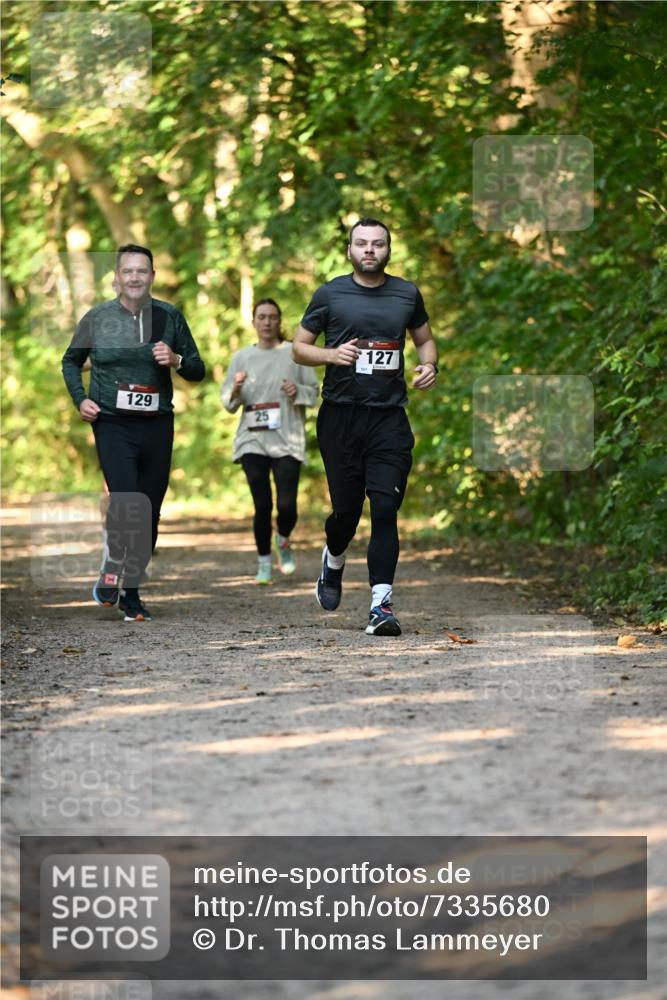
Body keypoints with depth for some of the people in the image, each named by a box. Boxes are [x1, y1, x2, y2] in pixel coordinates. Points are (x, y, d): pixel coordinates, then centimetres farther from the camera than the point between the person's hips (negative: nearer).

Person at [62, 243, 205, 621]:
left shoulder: (170, 317, 5)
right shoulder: (97, 318, 2)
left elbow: (198, 371, 11)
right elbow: (71, 361, 18)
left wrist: (176, 360, -10)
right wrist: (80, 399, 3)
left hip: (157, 425, 2)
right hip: (113, 425, -2)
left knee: (149, 515, 5)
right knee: (126, 503, -20)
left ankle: (132, 592, 18)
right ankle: (112, 570, 4)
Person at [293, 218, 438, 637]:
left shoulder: (407, 294, 9)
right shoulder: (329, 295, 3)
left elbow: (425, 338, 23)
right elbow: (299, 346, 7)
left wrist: (429, 365, 1)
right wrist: (331, 354, -13)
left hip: (390, 417, 1)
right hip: (340, 414, -1)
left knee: (385, 509, -10)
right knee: (347, 509, 3)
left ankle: (382, 603, -11)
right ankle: (334, 561, 37)